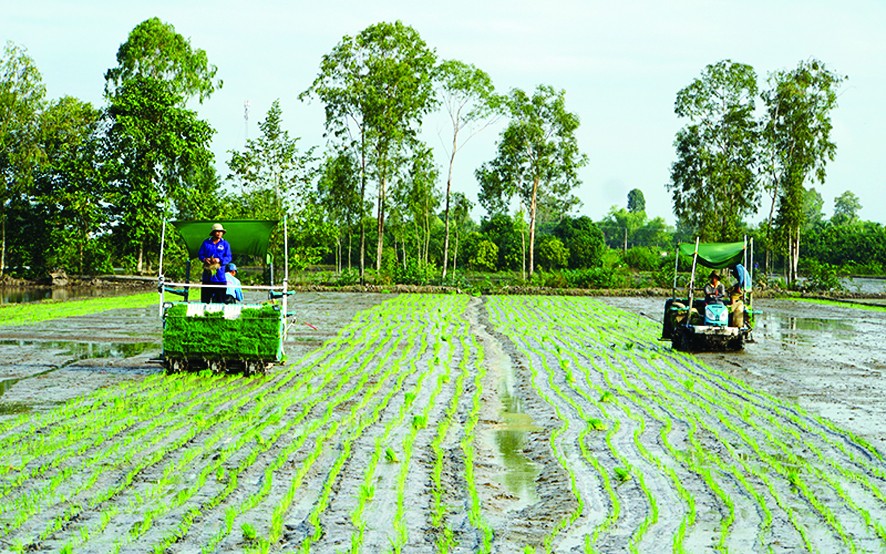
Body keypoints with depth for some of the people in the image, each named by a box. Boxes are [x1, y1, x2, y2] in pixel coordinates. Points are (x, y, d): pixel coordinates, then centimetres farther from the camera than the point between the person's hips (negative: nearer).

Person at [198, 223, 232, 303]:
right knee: (205, 297, 3)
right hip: (207, 275, 1)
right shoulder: (206, 243, 10)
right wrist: (204, 259, -13)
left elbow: (228, 257, 1)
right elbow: (200, 254, 10)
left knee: (220, 299, -2)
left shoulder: (225, 244, 8)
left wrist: (220, 260, -17)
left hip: (220, 276, -1)